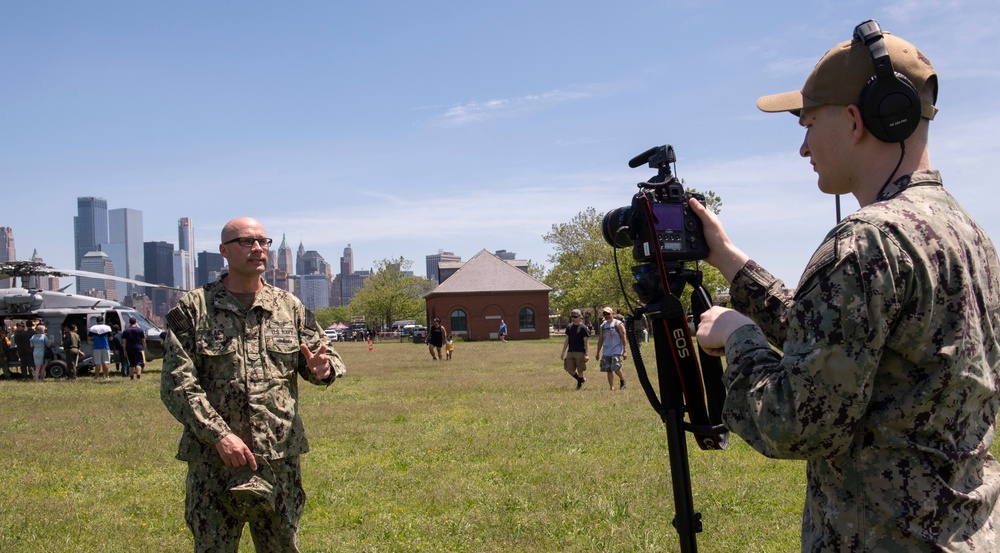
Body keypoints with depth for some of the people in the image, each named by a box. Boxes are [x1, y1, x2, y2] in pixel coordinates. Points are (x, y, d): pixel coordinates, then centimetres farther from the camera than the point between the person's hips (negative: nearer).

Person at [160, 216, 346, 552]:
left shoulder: (290, 307, 8)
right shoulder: (192, 309, -1)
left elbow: (327, 357, 13)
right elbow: (176, 384, -6)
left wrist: (323, 369, -13)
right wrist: (219, 435, -17)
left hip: (280, 458, 3)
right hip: (214, 460, -2)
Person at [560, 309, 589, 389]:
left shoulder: (583, 328, -6)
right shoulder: (569, 327, 10)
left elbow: (586, 342, -8)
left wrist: (587, 354, -15)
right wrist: (563, 352, 12)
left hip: (580, 352, -5)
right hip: (570, 352, 5)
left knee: (580, 370, 0)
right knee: (569, 369, 2)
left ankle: (579, 384, 18)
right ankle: (581, 379, 25)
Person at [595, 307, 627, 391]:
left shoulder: (618, 324, -3)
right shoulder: (603, 326, 13)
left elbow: (623, 338, -6)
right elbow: (600, 340, 18)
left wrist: (625, 351, -12)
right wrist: (598, 352, 14)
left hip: (616, 350, -6)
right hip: (606, 351, 6)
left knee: (616, 368, -17)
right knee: (609, 370, 3)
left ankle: (622, 379, 11)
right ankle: (611, 388, 8)